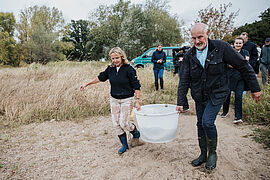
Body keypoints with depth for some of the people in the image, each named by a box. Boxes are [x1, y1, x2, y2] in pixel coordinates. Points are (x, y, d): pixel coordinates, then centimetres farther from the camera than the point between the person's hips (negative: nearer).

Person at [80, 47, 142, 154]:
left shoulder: (129, 69, -14)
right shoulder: (110, 69, -1)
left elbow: (136, 86, -11)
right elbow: (100, 78, 14)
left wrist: (137, 101, -15)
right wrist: (86, 85, 18)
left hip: (127, 100, -5)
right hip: (114, 99, 5)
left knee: (123, 123, -6)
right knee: (116, 123, 6)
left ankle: (136, 133, 27)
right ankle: (124, 145, 23)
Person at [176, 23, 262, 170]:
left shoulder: (221, 47, -12)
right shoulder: (189, 56, -4)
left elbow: (243, 66, -6)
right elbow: (184, 81, -3)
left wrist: (255, 89, -3)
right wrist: (180, 102, -7)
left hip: (217, 94, -4)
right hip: (199, 96, 4)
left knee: (207, 122, -16)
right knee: (200, 124, 10)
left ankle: (212, 153, 11)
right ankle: (203, 154, 30)